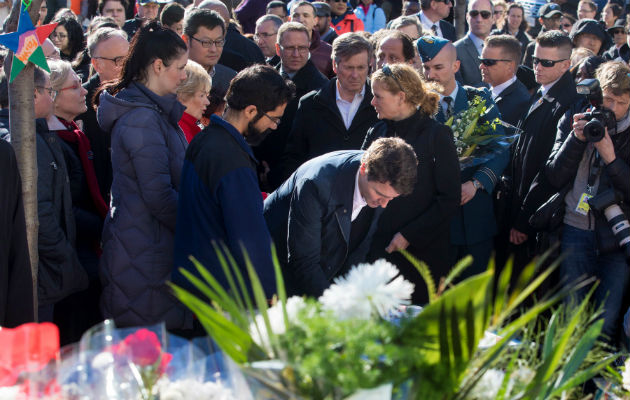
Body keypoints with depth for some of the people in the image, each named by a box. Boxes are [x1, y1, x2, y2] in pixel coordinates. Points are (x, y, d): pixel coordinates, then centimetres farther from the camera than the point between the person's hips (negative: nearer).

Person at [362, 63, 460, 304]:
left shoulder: (436, 135, -6)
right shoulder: (376, 133, 9)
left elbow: (449, 199, -8)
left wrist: (409, 235, -13)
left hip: (421, 252, -4)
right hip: (377, 251, 4)